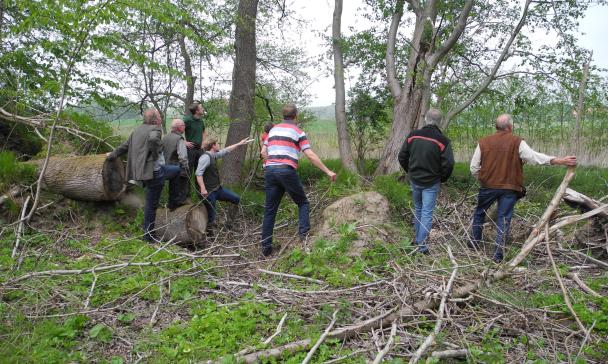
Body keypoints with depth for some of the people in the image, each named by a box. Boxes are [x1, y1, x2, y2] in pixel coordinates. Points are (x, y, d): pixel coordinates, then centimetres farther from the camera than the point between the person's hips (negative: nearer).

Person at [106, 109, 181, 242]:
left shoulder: (137, 130, 14)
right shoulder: (155, 129, -13)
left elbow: (125, 146, 24)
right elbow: (153, 139, -38)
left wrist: (112, 155, 40)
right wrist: (156, 154, -20)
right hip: (154, 172, -10)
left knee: (178, 170, 26)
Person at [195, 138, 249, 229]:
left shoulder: (214, 155, 10)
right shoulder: (206, 157, -17)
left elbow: (226, 150, 24)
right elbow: (198, 173, -25)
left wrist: (239, 144, 29)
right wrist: (203, 189, -32)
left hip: (218, 188, 10)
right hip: (209, 192, -10)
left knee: (236, 199, 9)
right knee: (211, 217, -5)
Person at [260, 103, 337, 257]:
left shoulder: (273, 130, 19)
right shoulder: (298, 132, 3)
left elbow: (263, 152, 18)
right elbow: (310, 155, -5)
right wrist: (327, 171, -2)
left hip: (270, 170, 5)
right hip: (287, 171, -4)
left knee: (270, 210, 7)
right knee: (303, 203, 13)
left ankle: (266, 247, 7)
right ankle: (304, 233, -5)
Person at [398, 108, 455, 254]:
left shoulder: (413, 135, -4)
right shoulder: (443, 141, -14)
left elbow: (402, 157, 2)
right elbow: (448, 164, -17)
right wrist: (442, 179, 2)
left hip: (414, 181, 4)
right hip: (431, 183, -4)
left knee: (418, 209, 21)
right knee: (427, 213, 2)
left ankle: (417, 238, 31)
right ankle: (421, 245, 1)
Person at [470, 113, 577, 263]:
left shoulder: (484, 142, -1)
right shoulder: (517, 142, -6)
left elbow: (474, 167, 1)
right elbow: (534, 157, -16)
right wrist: (559, 161, -17)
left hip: (488, 186, 1)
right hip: (509, 188, -1)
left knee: (479, 212, 22)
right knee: (504, 219, 5)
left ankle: (475, 241, 32)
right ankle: (498, 254, 4)